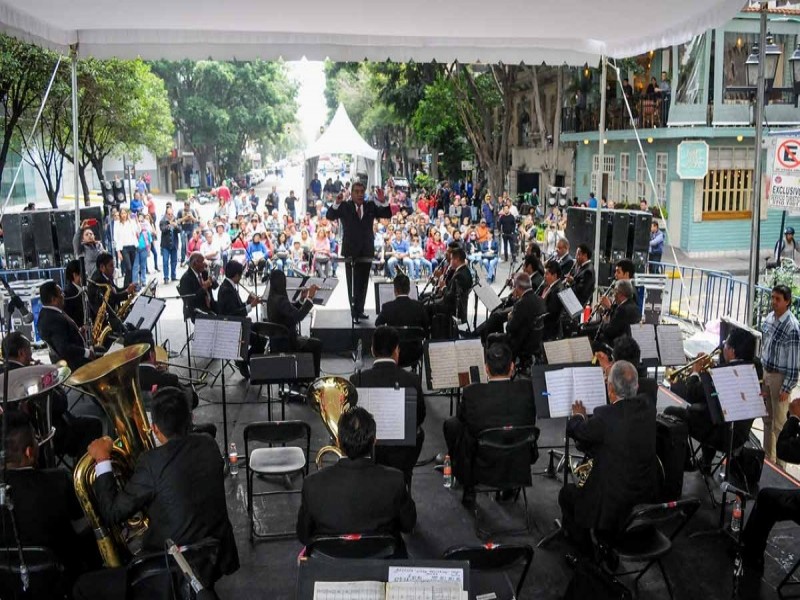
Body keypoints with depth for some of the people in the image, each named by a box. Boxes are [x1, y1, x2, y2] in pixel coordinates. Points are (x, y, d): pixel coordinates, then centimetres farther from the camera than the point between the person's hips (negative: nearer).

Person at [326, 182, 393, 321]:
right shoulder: (344, 207, 0)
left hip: (366, 251, 3)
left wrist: (382, 201, -17)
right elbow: (330, 216, -11)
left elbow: (388, 215, 0)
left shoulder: (371, 207, 8)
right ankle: (354, 309, 3)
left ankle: (359, 310, 16)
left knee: (363, 283, 9)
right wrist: (336, 204, -29)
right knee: (352, 283, -1)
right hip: (351, 251, -3)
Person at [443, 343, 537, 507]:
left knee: (451, 424, 20)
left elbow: (462, 418, -1)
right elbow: (531, 422, 2)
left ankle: (468, 490, 30)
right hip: (520, 466, 2)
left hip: (484, 470, -2)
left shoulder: (472, 393, -22)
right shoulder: (527, 389, -17)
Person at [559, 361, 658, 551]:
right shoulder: (648, 407, -8)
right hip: (648, 500, 7)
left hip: (613, 511, -7)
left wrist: (578, 415, 13)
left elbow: (573, 430, -8)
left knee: (567, 493, 21)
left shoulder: (606, 416, -27)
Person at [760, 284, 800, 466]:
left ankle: (779, 464, 16)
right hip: (766, 372, 7)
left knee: (779, 422, 3)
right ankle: (767, 456, 33)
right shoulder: (769, 317, 1)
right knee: (767, 418, 19)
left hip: (781, 377, -7)